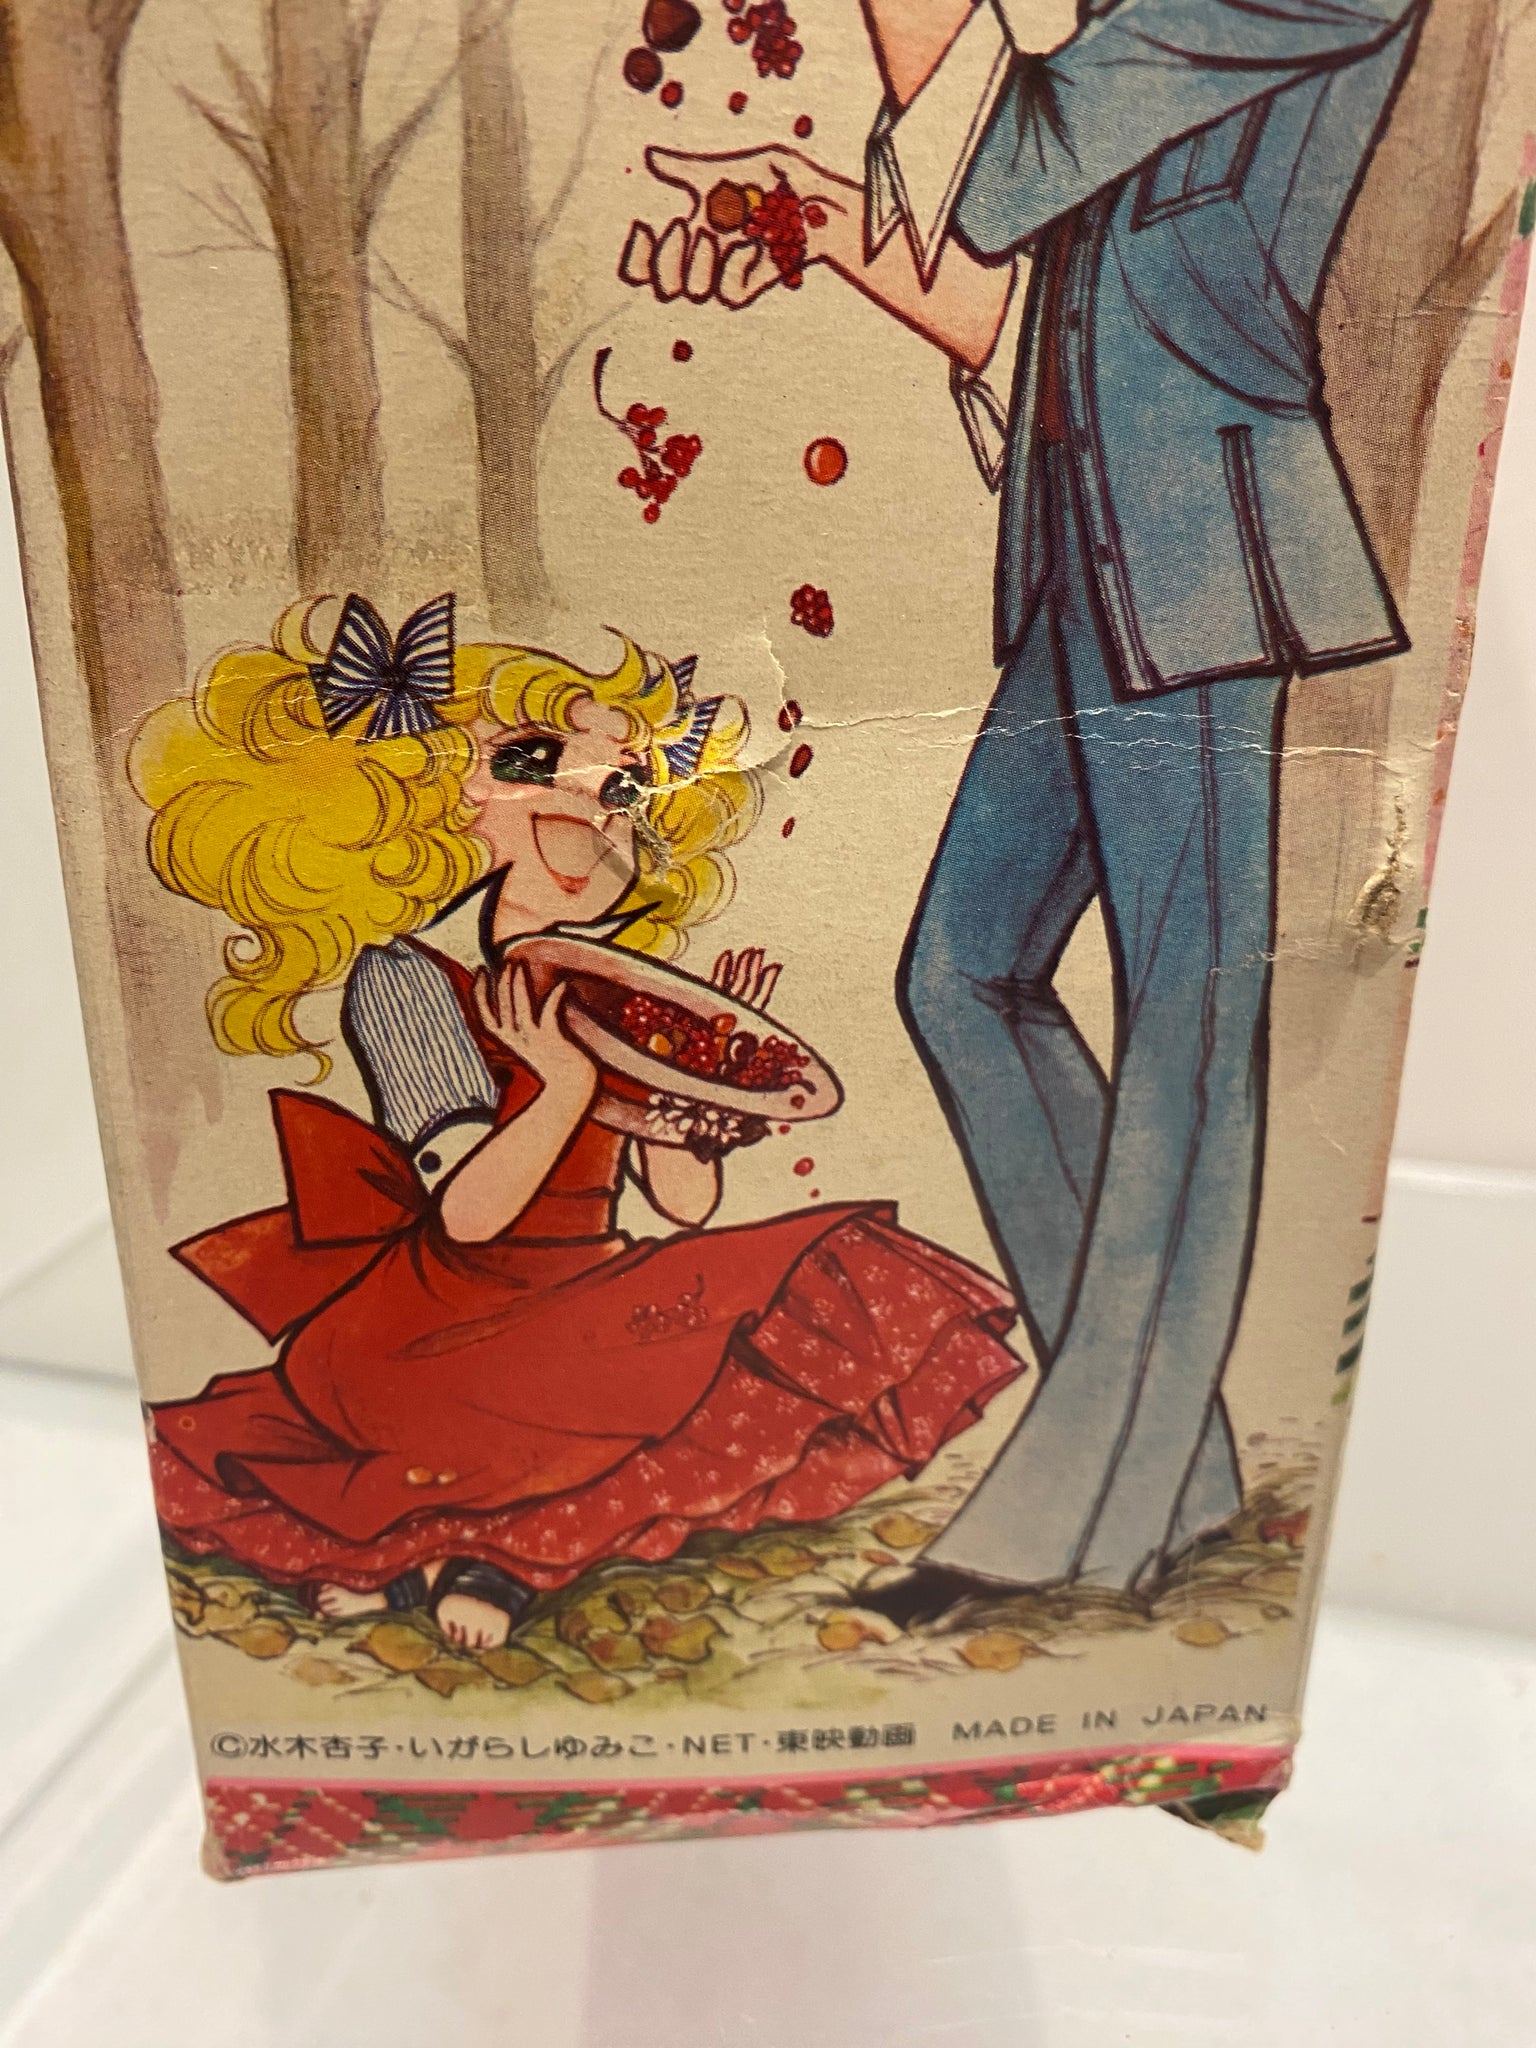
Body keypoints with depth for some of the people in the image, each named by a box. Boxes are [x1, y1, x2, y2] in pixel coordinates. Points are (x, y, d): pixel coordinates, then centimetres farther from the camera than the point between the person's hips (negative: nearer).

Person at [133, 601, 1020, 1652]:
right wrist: (567, 1086, -21)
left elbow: (687, 1203, 6)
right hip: (443, 1320, -9)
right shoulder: (403, 971, -5)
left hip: (588, 1308, 9)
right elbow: (469, 1210, -15)